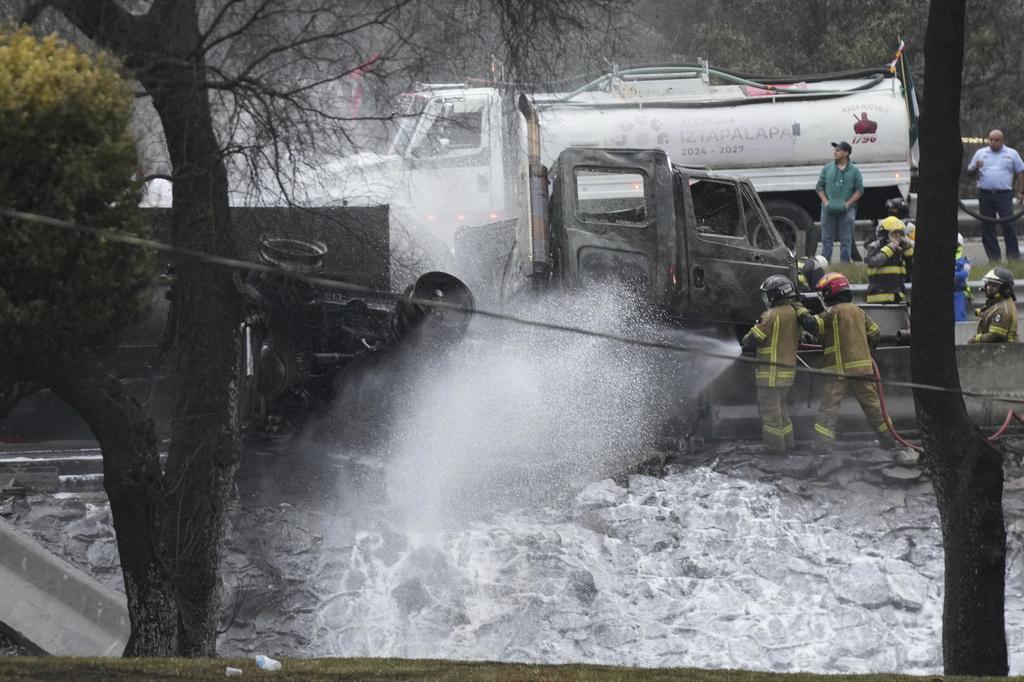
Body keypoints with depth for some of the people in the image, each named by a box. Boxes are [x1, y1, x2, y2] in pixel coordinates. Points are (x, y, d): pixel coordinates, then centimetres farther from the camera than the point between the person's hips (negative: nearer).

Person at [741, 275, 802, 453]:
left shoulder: (773, 315, -16)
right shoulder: (795, 313, 10)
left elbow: (754, 338, -10)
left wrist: (745, 343, 12)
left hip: (772, 371, -9)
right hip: (789, 368, 9)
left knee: (769, 409, -2)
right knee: (780, 408, 20)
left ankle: (774, 445, -2)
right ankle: (788, 442, 23)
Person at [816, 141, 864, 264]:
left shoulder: (854, 171, 5)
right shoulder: (827, 169, 10)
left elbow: (859, 190, 3)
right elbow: (819, 187, 11)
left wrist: (848, 204, -9)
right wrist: (826, 202, -4)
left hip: (846, 210, -2)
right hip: (829, 210, 2)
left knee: (846, 241, -1)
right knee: (827, 239, 1)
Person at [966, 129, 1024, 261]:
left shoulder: (1012, 154, 9)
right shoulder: (980, 153, 12)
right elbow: (969, 171, 15)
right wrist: (975, 169, -8)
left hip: (1004, 194, -2)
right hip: (985, 194, 2)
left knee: (1008, 225, -8)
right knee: (987, 226, 3)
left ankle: (1013, 254, -5)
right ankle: (993, 255, 9)